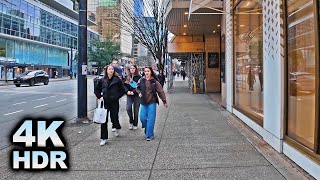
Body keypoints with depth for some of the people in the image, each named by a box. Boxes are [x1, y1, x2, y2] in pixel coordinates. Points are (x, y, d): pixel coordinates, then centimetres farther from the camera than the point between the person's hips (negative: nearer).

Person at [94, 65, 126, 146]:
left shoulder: (117, 80, -3)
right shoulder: (102, 80, 5)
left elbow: (123, 90, 1)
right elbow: (97, 90, 16)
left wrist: (117, 97, -6)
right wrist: (100, 97, 3)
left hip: (114, 103, -2)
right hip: (105, 103, 2)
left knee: (114, 119, 4)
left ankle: (117, 128, 41)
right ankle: (104, 139, 8)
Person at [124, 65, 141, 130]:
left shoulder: (139, 77, -2)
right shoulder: (127, 77, 11)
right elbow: (124, 85, 7)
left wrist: (133, 92, -18)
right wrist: (127, 91, -11)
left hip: (137, 95, -2)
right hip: (129, 95, 3)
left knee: (136, 110, 4)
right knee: (128, 108, -13)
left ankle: (135, 124, 18)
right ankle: (131, 122, 8)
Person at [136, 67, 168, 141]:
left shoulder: (154, 82, -6)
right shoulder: (141, 80, 1)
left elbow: (160, 91, -2)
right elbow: (137, 87, 20)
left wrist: (164, 101, -1)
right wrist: (139, 92, 1)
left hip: (152, 102, -3)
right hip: (143, 102, 3)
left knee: (151, 119, -3)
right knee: (142, 118, 1)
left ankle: (149, 135, 6)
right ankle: (147, 129, 30)